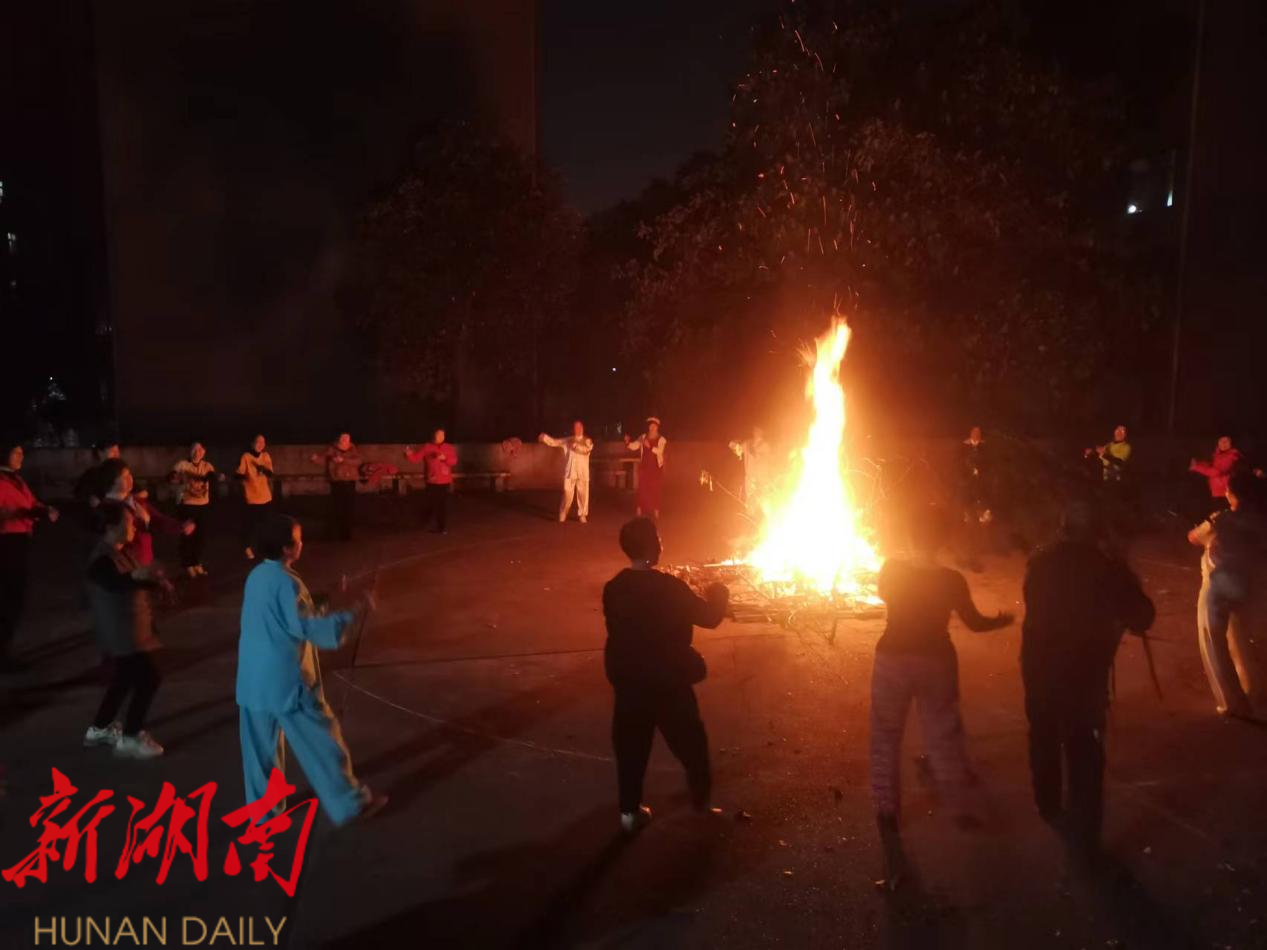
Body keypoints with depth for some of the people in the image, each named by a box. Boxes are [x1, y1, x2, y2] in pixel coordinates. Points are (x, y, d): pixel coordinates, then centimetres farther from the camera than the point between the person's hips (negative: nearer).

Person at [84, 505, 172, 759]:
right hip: (120, 633, -10)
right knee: (148, 679, -9)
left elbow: (134, 582, 20)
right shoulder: (102, 560, -22)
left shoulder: (120, 552, 9)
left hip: (128, 629, 10)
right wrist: (136, 576, -62)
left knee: (124, 679, 21)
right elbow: (115, 582, -42)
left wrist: (158, 582, 2)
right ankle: (130, 738, 1)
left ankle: (100, 729, 35)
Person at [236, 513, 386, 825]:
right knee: (320, 740, 4)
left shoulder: (257, 575, 7)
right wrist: (354, 614, -15)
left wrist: (316, 608, 16)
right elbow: (310, 628, -21)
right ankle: (349, 803, 14)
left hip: (254, 679, 8)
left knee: (261, 746, 17)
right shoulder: (285, 581, -20)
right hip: (286, 681, -8)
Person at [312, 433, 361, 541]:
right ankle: (335, 535, 1)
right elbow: (323, 459, -9)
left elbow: (357, 461, -13)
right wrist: (316, 458, -31)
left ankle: (346, 534, 14)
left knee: (349, 510, 4)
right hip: (337, 483, -2)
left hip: (350, 483, 2)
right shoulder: (332, 449, -1)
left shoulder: (353, 450, 3)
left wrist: (343, 460, -25)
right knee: (336, 509, -6)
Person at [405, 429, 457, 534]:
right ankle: (425, 524, 27)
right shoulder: (427, 447, 0)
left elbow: (454, 461, -3)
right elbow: (416, 458, -4)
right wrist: (409, 454, -24)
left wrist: (445, 458, -20)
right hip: (431, 482, -1)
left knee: (443, 506, 4)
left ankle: (442, 528, 12)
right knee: (429, 504, 4)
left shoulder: (449, 448, 4)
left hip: (445, 482, 1)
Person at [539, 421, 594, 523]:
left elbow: (587, 449, -14)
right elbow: (554, 442, 5)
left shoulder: (587, 440, 7)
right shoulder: (567, 441, 12)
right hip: (569, 472, 0)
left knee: (583, 494, 2)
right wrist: (544, 437, -10)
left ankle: (582, 515, 13)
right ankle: (562, 515, 11)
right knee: (567, 494, -2)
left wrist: (575, 445, -15)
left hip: (582, 472, 0)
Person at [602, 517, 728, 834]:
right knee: (689, 742, 19)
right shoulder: (669, 587, -22)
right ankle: (702, 797, 38)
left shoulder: (613, 589, -6)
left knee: (631, 746, 18)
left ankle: (629, 810, 25)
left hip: (627, 680, 4)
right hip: (668, 681, -4)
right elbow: (710, 617, -12)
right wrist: (719, 592, 7)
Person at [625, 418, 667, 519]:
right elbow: (634, 446, -4)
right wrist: (627, 442, -24)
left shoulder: (661, 439, -3)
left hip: (656, 467, -2)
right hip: (644, 466, 2)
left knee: (655, 489, -1)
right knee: (642, 488, 0)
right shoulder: (643, 437, 5)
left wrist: (650, 446, -35)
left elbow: (659, 451, -21)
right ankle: (640, 510, 5)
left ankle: (655, 511, 3)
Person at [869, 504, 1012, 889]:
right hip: (936, 662, 0)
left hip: (892, 659, 0)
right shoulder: (952, 580, -15)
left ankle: (887, 812, 7)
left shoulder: (891, 569, -12)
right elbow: (975, 623, 0)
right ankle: (963, 806, 33)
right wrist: (1001, 620, 20)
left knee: (886, 737, 11)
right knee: (943, 735, 17)